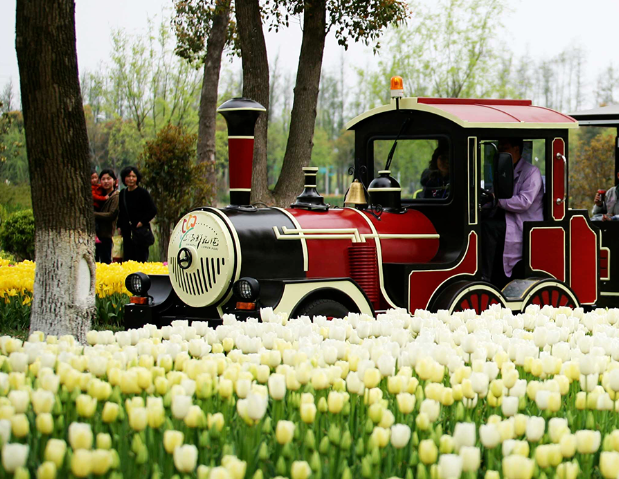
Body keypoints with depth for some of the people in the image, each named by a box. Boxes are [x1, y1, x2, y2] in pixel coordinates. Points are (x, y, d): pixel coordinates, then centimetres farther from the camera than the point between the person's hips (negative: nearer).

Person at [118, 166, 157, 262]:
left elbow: (153, 210, -6)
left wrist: (142, 222, -12)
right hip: (127, 232, 6)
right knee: (127, 259, 2)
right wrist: (120, 226, 11)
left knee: (141, 259, -9)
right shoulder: (123, 193, 12)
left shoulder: (142, 193, -5)